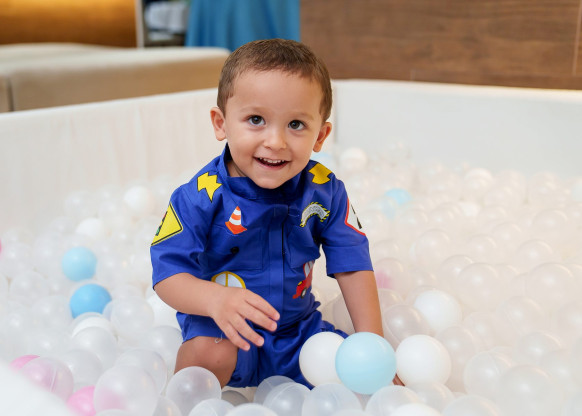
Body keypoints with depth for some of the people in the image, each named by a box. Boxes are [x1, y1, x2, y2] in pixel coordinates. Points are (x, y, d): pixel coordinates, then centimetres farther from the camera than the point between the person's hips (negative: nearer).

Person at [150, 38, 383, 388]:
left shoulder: (325, 190, -10)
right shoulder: (204, 196, -21)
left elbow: (352, 265, -4)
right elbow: (168, 273, -22)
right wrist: (214, 298, -43)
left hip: (300, 329, 3)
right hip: (222, 331, -3)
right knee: (208, 353, -35)